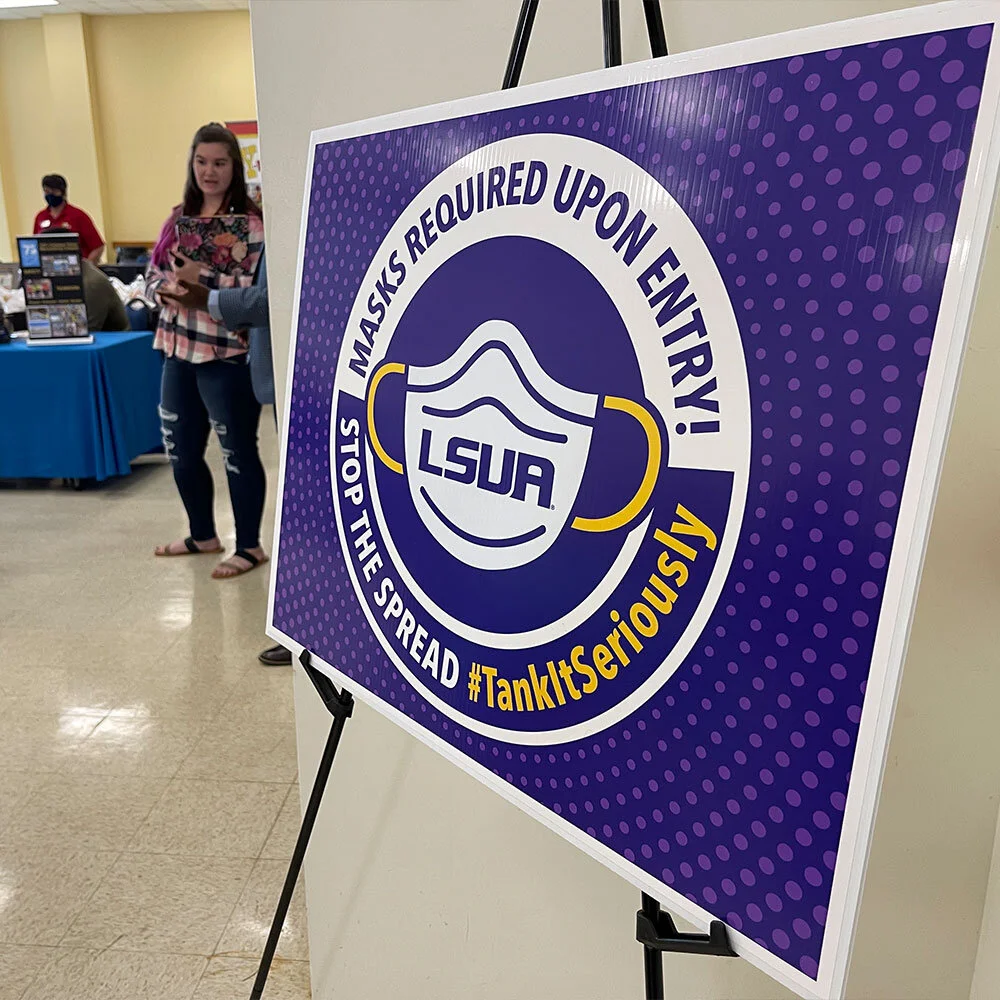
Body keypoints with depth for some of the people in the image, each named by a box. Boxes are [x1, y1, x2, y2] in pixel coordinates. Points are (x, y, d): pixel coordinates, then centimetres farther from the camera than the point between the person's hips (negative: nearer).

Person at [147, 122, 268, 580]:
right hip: (178, 350, 8)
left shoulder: (249, 221, -8)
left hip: (226, 353, -8)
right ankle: (203, 534, 35)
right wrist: (167, 288, -6)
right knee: (181, 450, 16)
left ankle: (249, 547, 16)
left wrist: (205, 277, -25)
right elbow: (153, 273, 15)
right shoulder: (180, 216, 13)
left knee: (238, 451, 2)